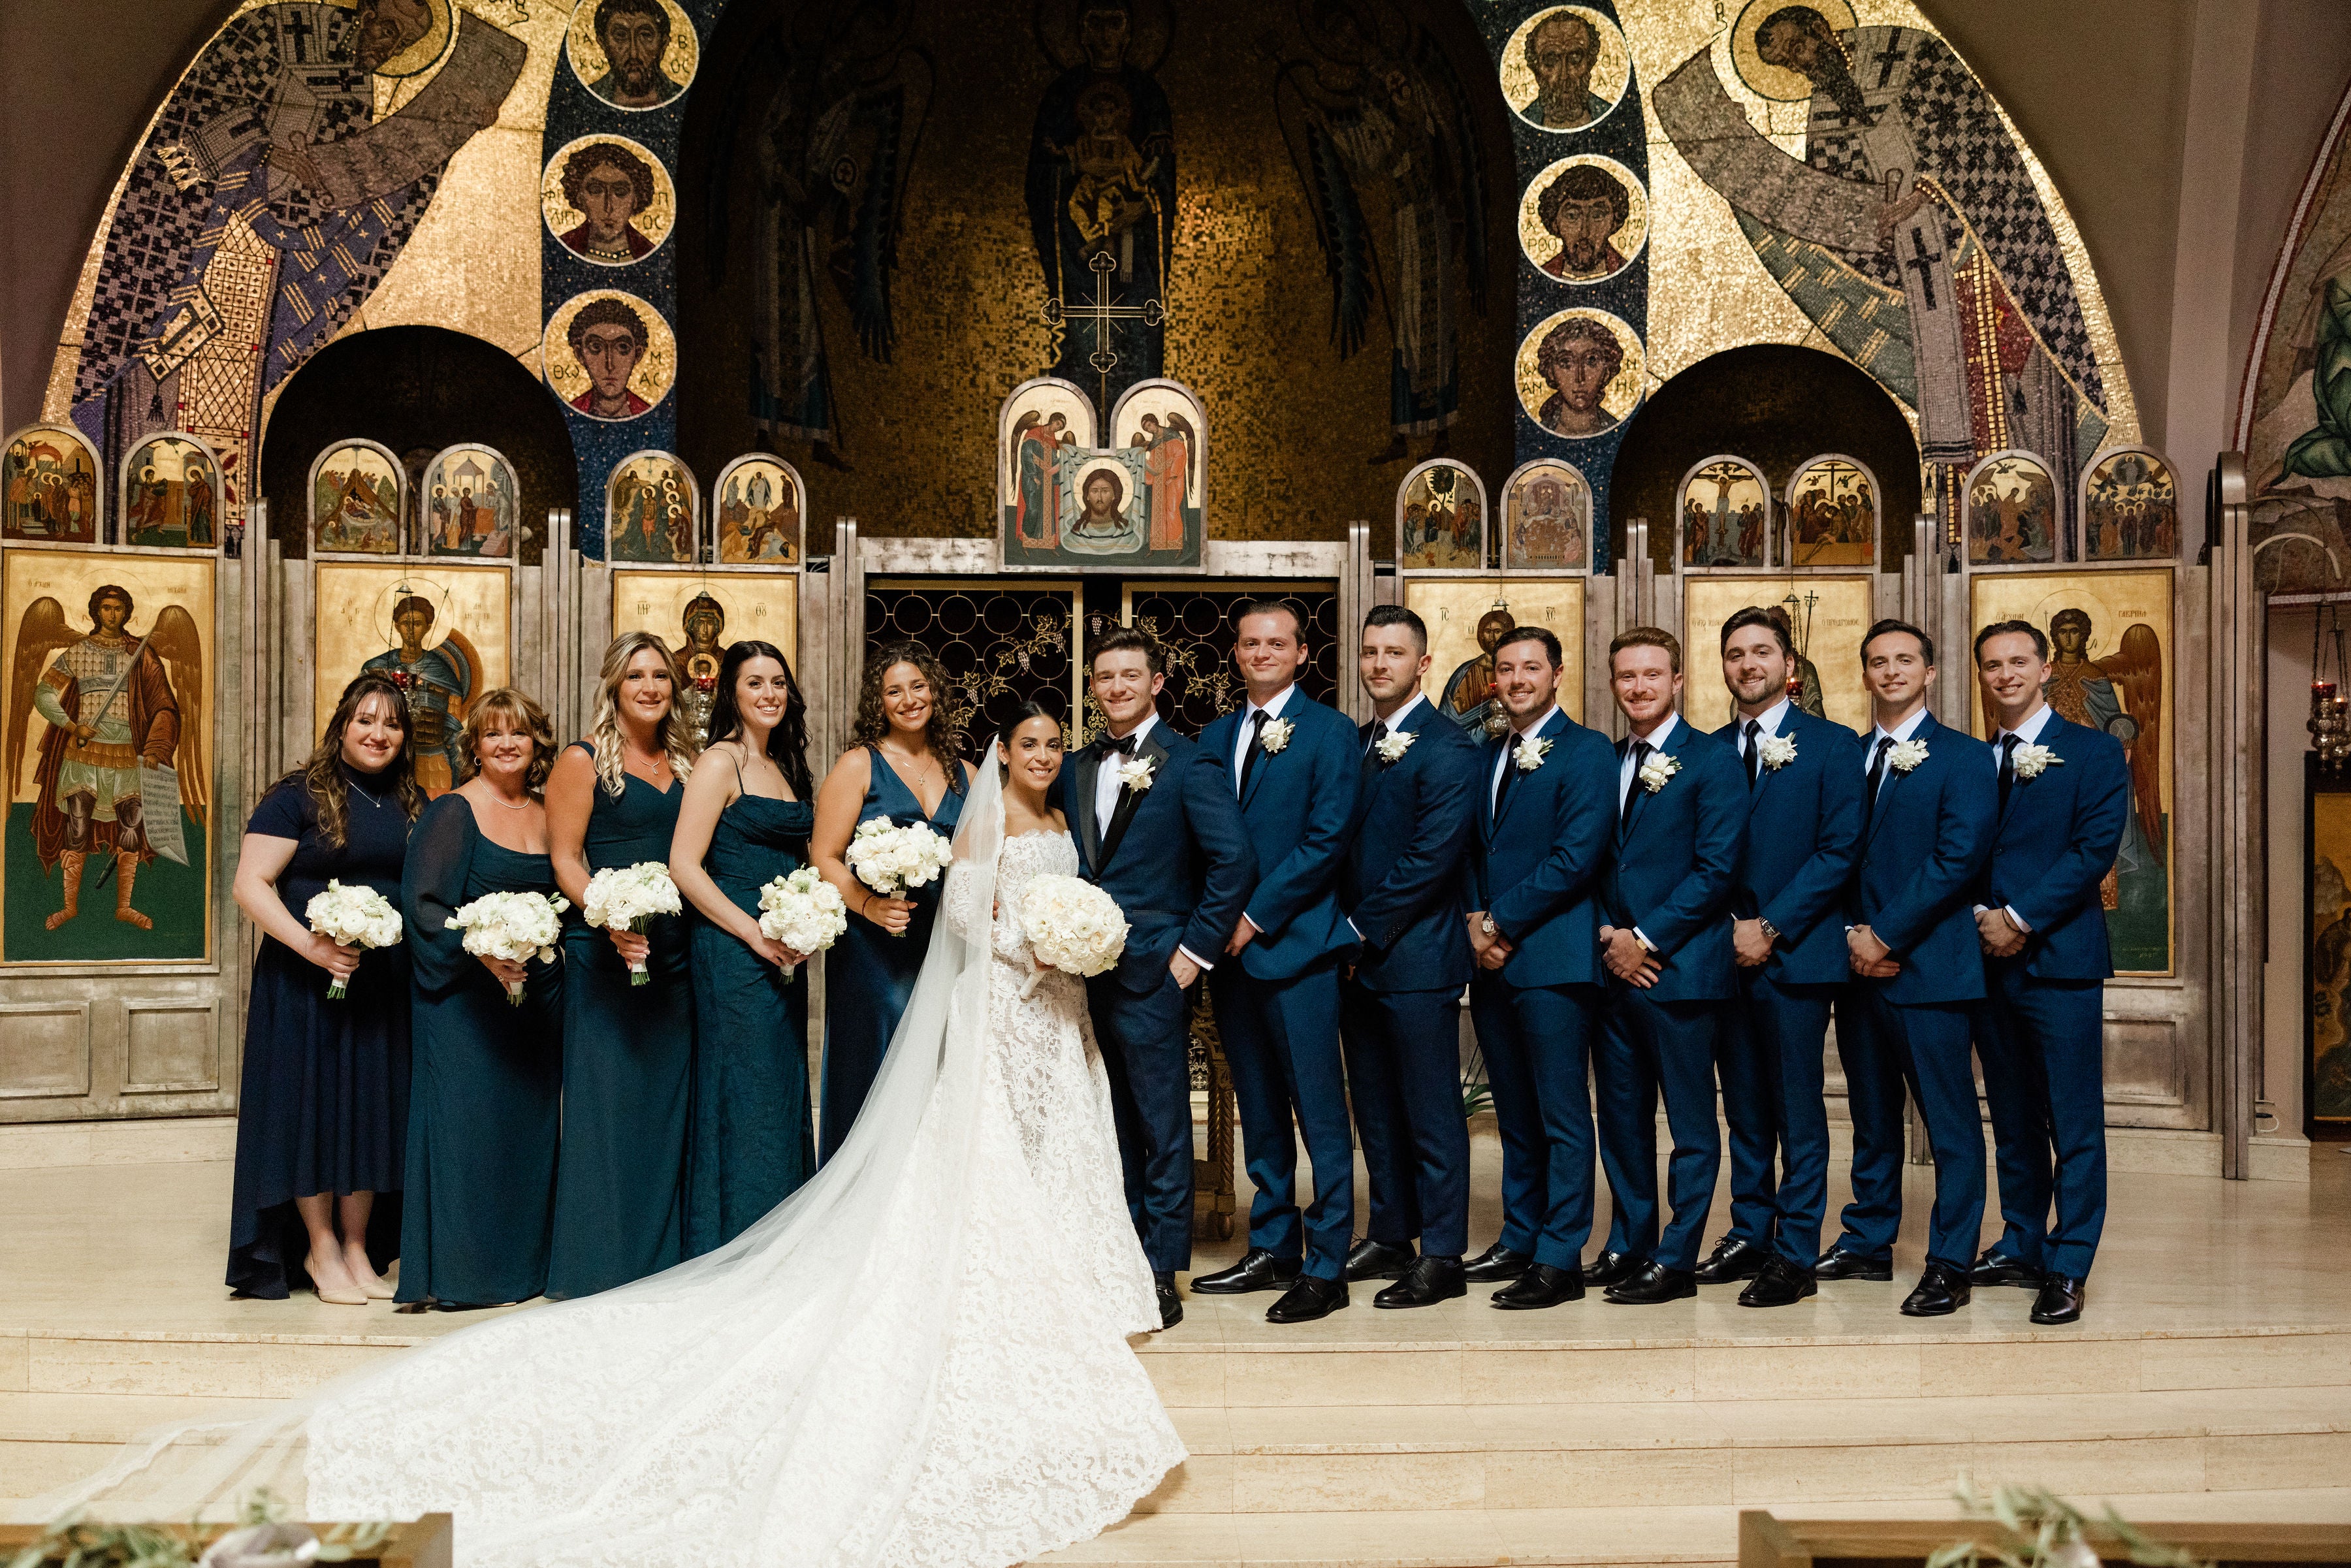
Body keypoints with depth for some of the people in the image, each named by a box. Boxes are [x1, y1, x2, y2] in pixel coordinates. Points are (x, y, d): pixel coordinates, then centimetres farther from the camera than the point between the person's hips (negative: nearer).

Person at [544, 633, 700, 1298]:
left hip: (674, 954, 5)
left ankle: (665, 1261, 16)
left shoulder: (685, 763, 15)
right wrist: (610, 920, -20)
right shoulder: (583, 761, 0)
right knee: (606, 1100, -3)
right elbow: (564, 857, -5)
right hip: (604, 950, -5)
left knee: (668, 1100, 8)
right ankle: (599, 1265, 6)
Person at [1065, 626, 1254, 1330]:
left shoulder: (1189, 764, -6)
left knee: (1163, 1131, 1)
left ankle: (1162, 1276, 9)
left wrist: (1194, 951, -12)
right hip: (1089, 973, 6)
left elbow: (1235, 860, -13)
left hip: (1152, 974, -6)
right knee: (1113, 1126, 14)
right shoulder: (1077, 769, 13)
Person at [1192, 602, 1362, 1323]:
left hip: (1297, 943, -6)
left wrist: (1257, 915, -14)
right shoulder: (1215, 737, 15)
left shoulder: (1329, 733, -3)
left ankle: (1326, 1267, 4)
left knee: (1319, 1112, -2)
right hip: (1230, 944, 6)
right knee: (1259, 1110, 13)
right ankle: (1272, 1250, 23)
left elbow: (1326, 842, -11)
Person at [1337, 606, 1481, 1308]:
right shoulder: (1355, 743, 14)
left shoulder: (1447, 747, -10)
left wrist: (1363, 930, -13)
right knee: (1375, 1108, 14)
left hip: (1417, 956, -7)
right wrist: (1343, 934, 4)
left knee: (1431, 1112, 0)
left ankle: (1442, 1257, 8)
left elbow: (1433, 856, -17)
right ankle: (1390, 1237, 26)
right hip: (1356, 956, 8)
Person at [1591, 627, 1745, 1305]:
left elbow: (1716, 868, -11)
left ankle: (1676, 1261, 8)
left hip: (1680, 968, -6)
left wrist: (1645, 938, -13)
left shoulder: (1713, 761, -4)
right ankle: (1629, 1245, 23)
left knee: (1692, 1126, 2)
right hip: (1614, 969, 6)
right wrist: (1608, 935, -3)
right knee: (1621, 1118, 12)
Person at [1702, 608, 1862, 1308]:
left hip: (1796, 954, -4)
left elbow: (1840, 851, -8)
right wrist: (1726, 928, -6)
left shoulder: (1832, 746, -1)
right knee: (1744, 1109, 12)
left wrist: (1771, 928, -13)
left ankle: (1796, 1256, 7)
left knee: (1798, 1111, 0)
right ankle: (1749, 1236, 22)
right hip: (1725, 954, 4)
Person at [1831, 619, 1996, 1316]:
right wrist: (1854, 935, -5)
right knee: (1872, 1118, 14)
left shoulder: (1964, 758, -2)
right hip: (1859, 963, 5)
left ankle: (1949, 1266, 5)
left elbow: (1958, 859, -12)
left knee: (1950, 1122, -1)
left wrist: (1887, 936, -14)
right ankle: (1868, 1243, 25)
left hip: (1928, 964, -5)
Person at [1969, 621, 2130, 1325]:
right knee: (2012, 1119, 12)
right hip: (1989, 956, 5)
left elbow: (2096, 847, -10)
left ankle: (2067, 1267, 4)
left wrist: (2021, 918, -14)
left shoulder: (2094, 752, 0)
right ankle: (2021, 1246, 22)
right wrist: (1980, 917, -7)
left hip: (2059, 956, -5)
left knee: (2074, 1124, -2)